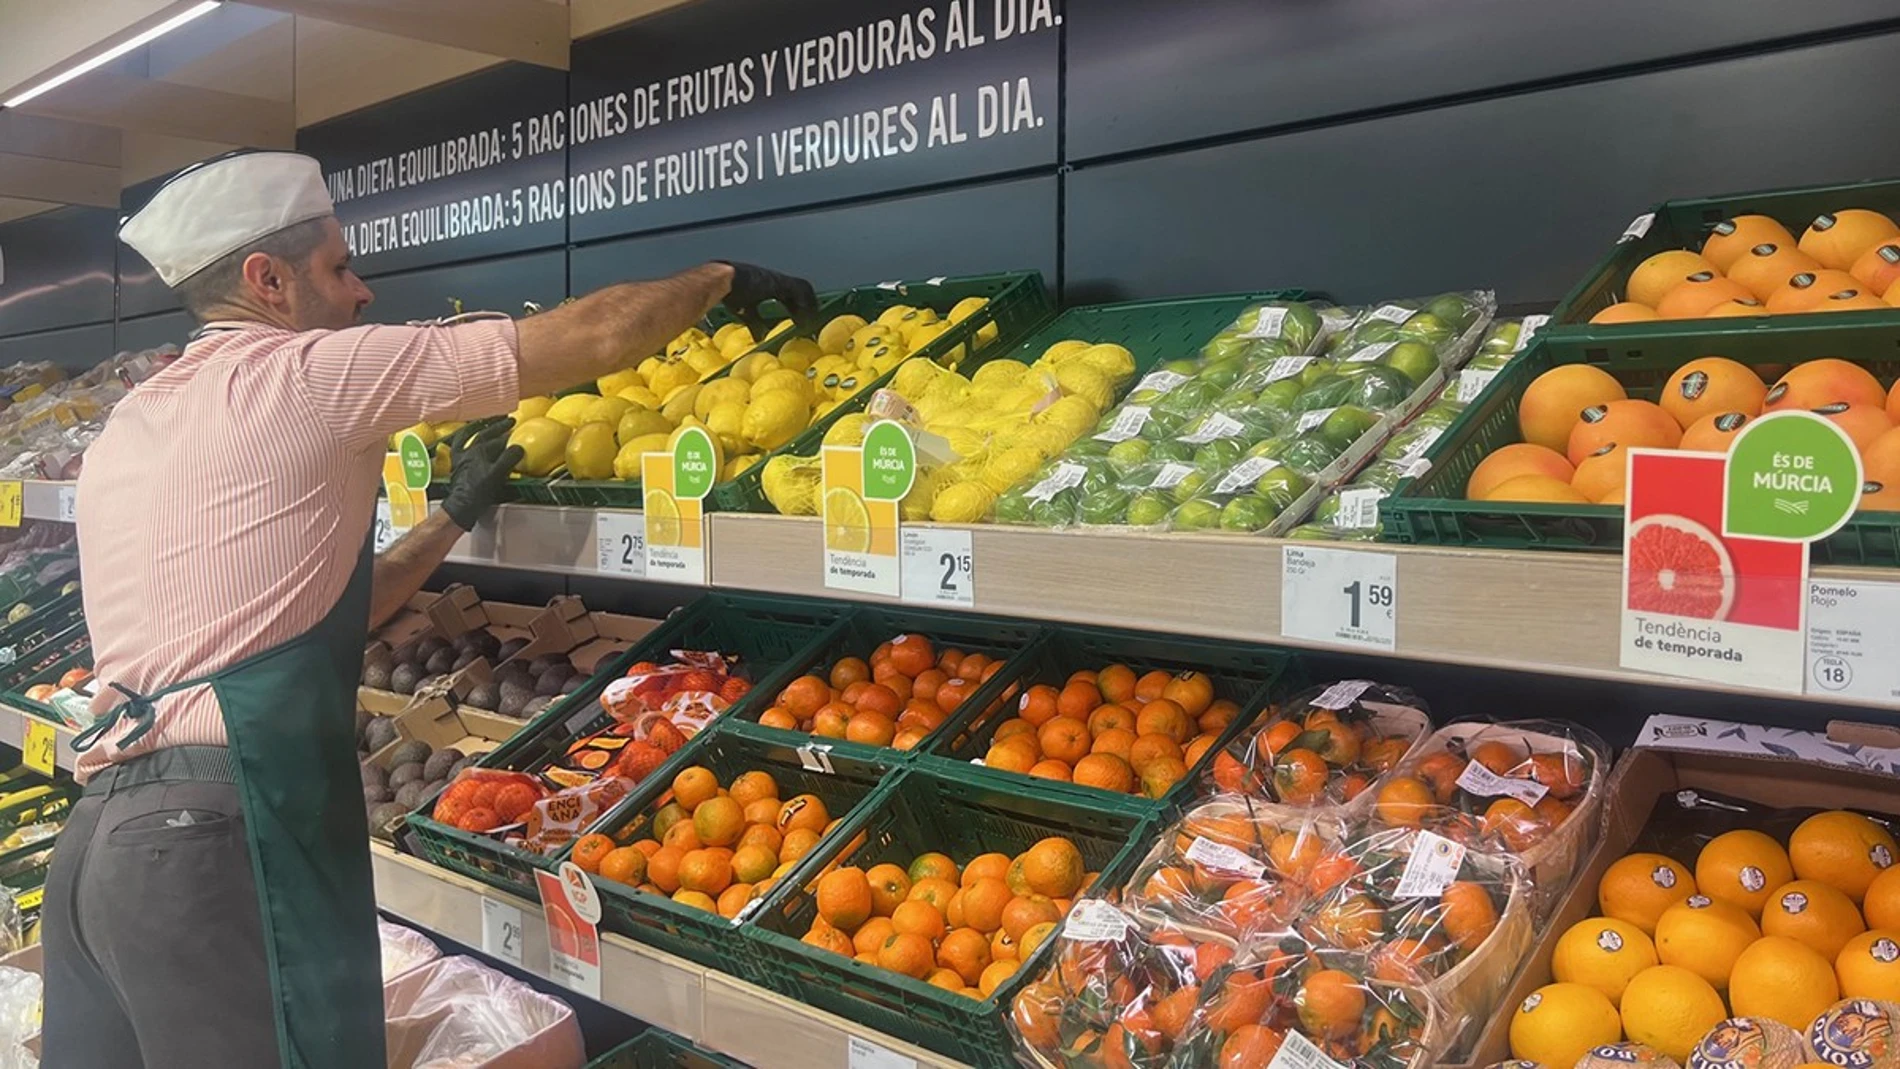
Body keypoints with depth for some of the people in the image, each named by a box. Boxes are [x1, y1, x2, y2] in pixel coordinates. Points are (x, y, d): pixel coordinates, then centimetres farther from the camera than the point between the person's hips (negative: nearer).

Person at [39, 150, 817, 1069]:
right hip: (222, 842, -8)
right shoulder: (307, 373, -7)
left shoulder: (126, 431, 18)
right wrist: (722, 278, 11)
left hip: (95, 839, 9)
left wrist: (455, 518, 26)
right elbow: (596, 336, -6)